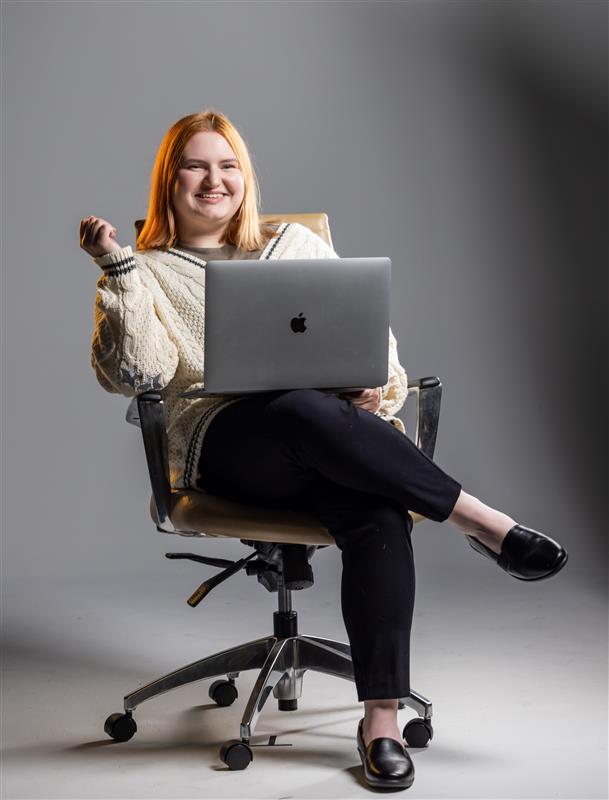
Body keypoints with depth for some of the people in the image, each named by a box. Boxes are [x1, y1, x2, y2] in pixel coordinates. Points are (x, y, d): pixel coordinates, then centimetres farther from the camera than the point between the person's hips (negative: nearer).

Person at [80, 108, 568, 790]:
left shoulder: (295, 244, 23)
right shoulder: (149, 272, 15)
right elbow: (134, 373, -1)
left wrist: (377, 385, -3)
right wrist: (117, 269, -9)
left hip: (330, 430, 3)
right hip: (223, 444, -2)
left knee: (376, 511, -33)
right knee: (304, 412, -40)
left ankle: (381, 716, -33)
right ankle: (478, 520, -30)